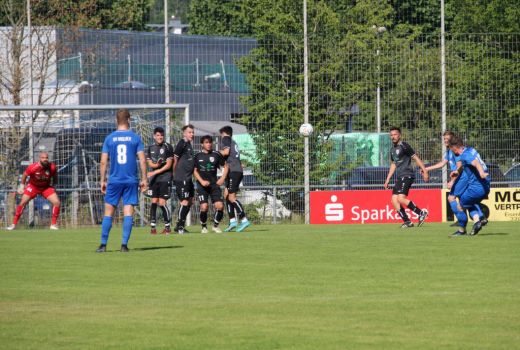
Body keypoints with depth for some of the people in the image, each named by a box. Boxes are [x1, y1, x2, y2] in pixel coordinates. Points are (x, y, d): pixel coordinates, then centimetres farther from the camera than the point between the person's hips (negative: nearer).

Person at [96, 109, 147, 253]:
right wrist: (144, 179, 4)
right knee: (128, 213, 0)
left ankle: (103, 245, 5)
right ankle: (124, 245, -6)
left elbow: (103, 162, 0)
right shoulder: (135, 138, 0)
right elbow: (142, 160, -3)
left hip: (114, 180, 0)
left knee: (108, 212, 6)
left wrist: (102, 181, 8)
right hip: (131, 181, 0)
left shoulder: (109, 138, 2)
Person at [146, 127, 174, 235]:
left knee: (162, 203, -9)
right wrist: (157, 165, -14)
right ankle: (153, 226, 5)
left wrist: (155, 172, -12)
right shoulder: (151, 148, 11)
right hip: (154, 178, 4)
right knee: (154, 202, 1)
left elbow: (168, 165, -7)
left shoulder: (168, 147, -3)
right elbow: (150, 163, 8)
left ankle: (167, 227, 0)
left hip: (165, 178, -4)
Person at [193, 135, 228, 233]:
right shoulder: (198, 156, 3)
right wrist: (202, 181, -10)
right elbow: (195, 171, 4)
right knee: (204, 207, -16)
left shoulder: (216, 155, 5)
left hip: (214, 184, 2)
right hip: (202, 185, -2)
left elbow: (225, 166, 15)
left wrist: (222, 178, 2)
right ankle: (204, 227, 7)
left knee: (219, 206, -11)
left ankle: (215, 226, 11)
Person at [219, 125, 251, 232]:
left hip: (233, 171, -9)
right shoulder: (234, 142, 25)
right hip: (239, 170, 9)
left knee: (231, 197, -11)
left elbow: (226, 152, -13)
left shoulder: (226, 138, 1)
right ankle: (232, 221, 6)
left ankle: (244, 220, -17)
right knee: (226, 195, 10)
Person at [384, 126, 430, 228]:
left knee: (401, 198, -21)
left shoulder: (404, 146, -8)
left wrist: (425, 171, -14)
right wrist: (388, 179, 27)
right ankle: (407, 221, 3)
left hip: (407, 175, -9)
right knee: (394, 199, 1)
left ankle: (421, 213, -11)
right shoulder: (393, 149, 18)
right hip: (400, 177, 9)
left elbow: (416, 158, -9)